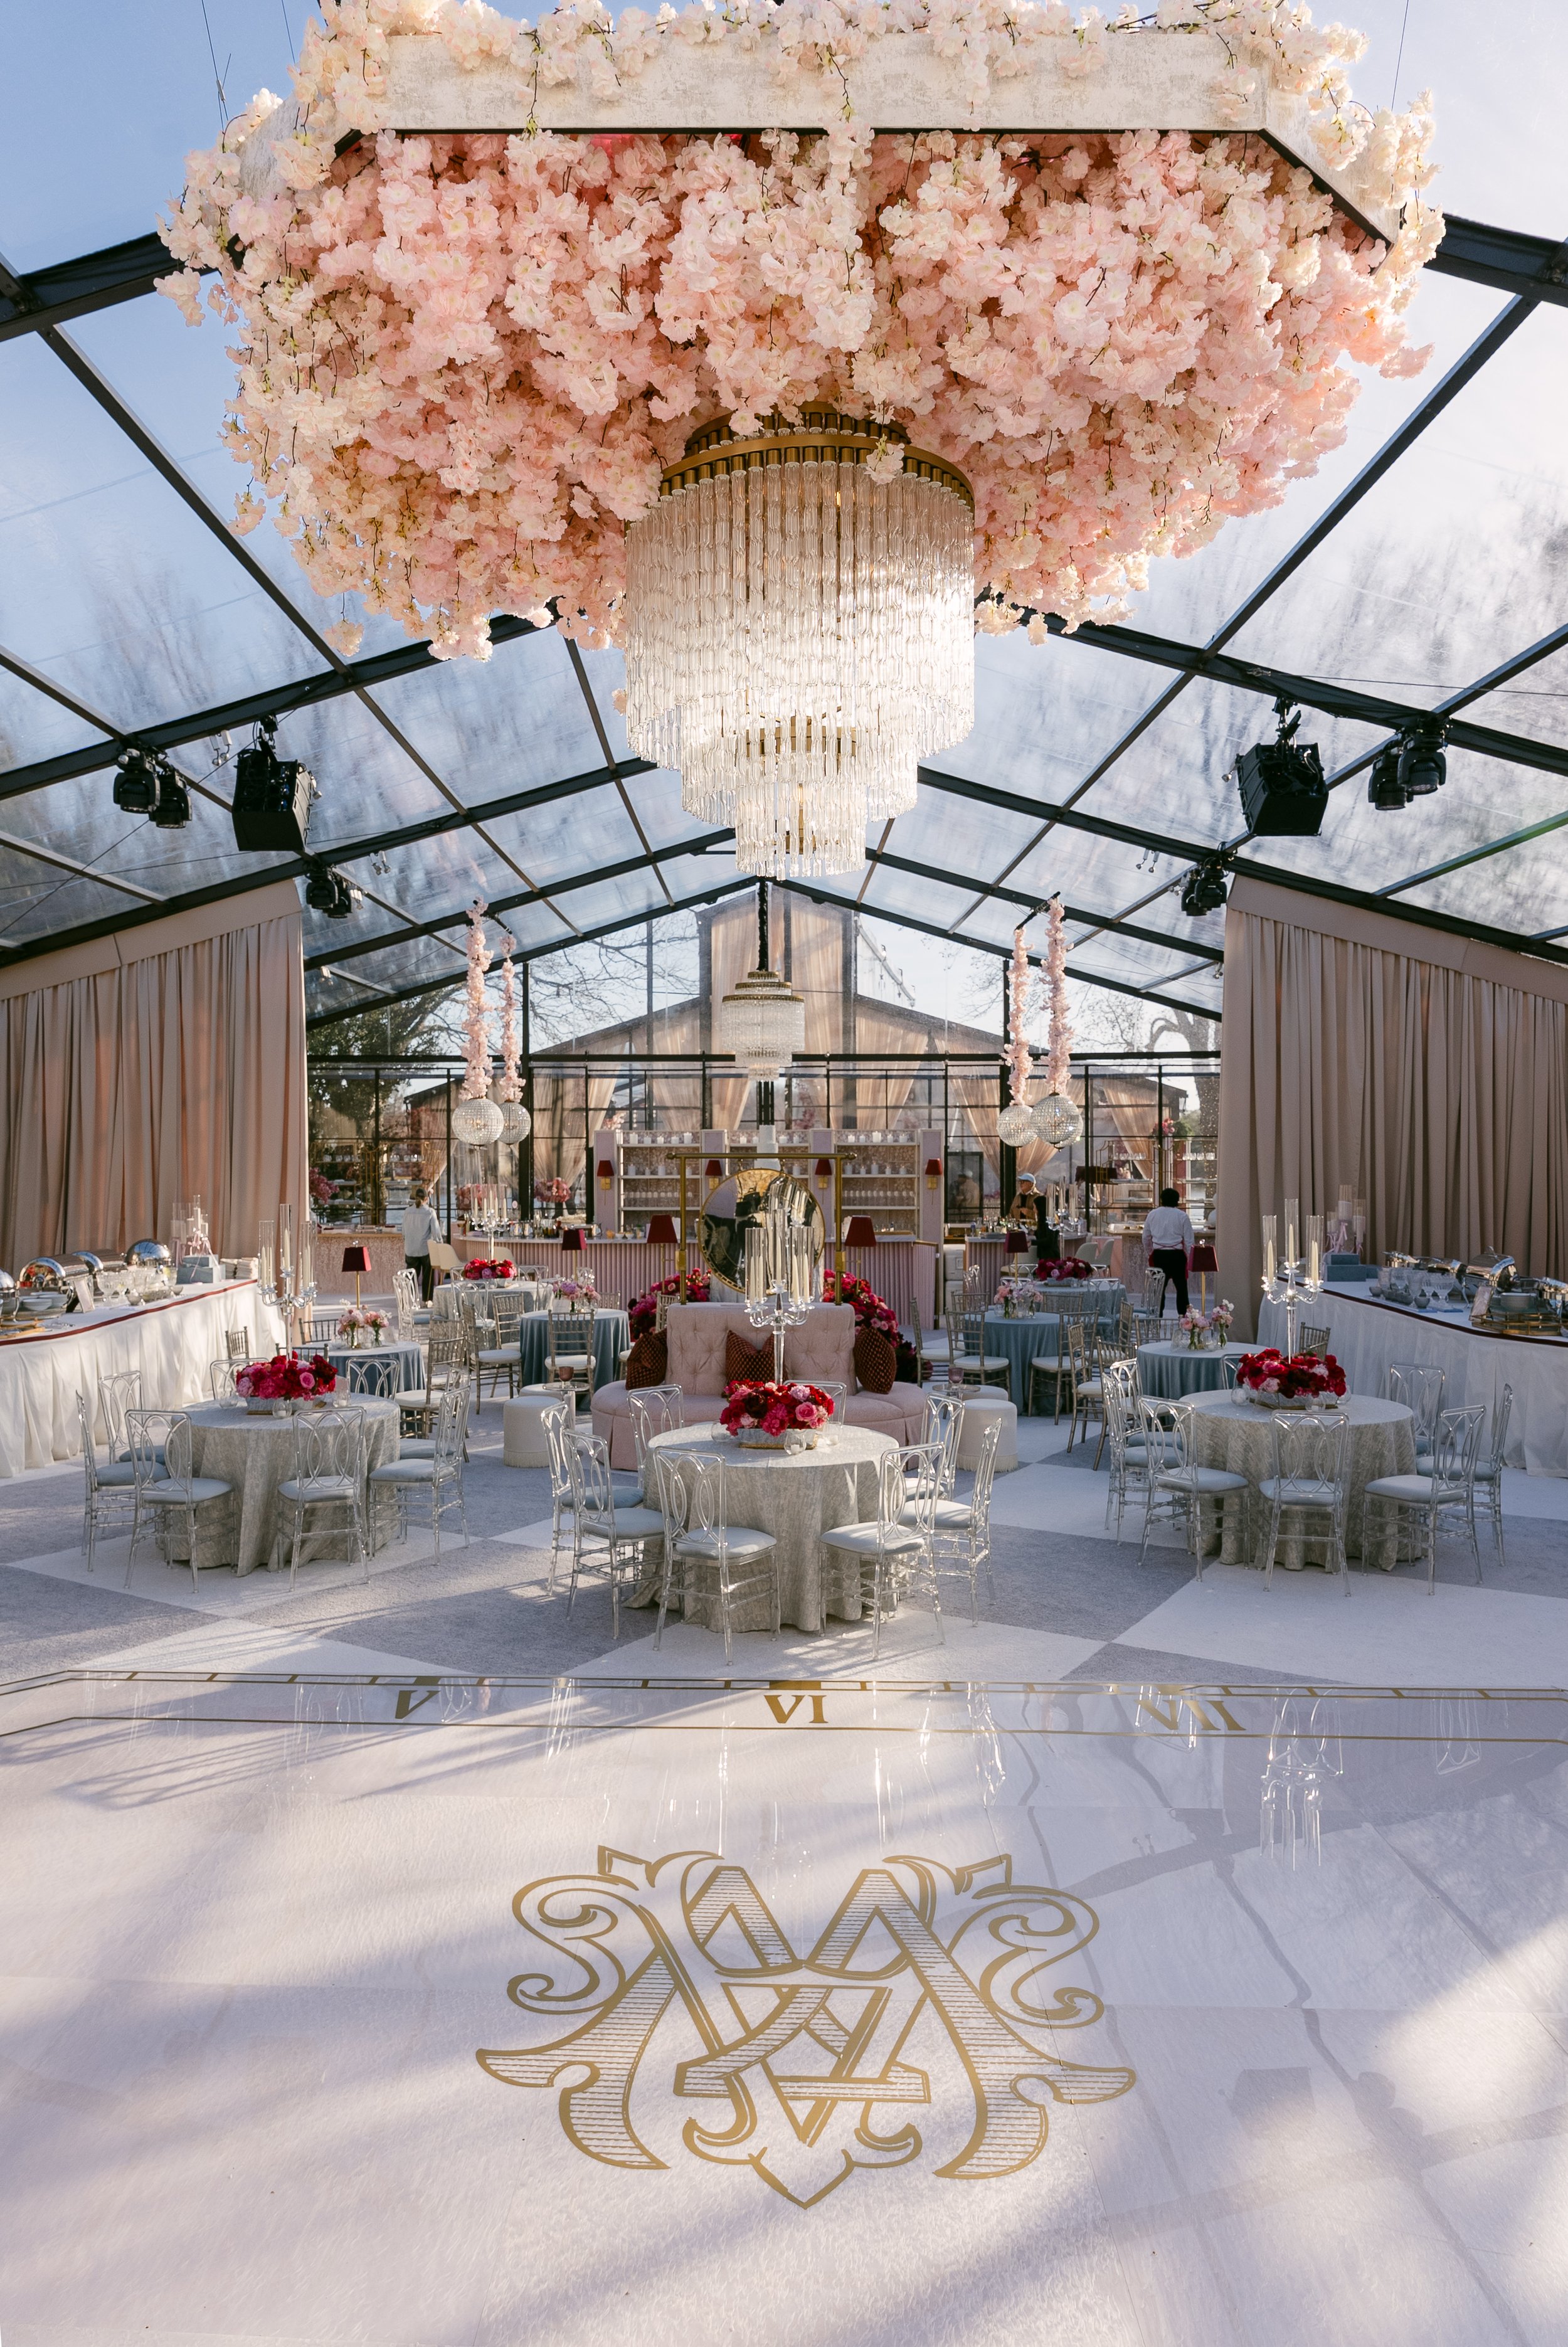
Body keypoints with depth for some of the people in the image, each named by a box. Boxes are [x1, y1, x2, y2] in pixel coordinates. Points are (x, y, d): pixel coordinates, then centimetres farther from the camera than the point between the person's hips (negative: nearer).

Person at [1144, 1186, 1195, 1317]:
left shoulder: (1153, 1214, 6)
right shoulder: (1182, 1216, -2)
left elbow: (1146, 1238, 13)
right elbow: (1189, 1241, -3)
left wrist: (1150, 1252, 27)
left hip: (1158, 1255, 2)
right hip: (1177, 1256, -2)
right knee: (1181, 1288, 6)